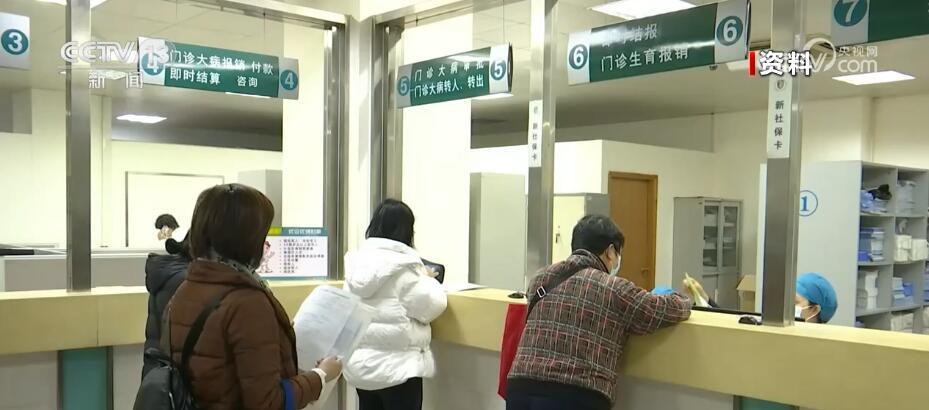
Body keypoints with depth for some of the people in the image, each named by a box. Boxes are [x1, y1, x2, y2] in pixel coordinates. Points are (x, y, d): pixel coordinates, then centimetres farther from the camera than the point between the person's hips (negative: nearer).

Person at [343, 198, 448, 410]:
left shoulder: (357, 260, 4)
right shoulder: (402, 265, -17)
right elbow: (430, 307, -13)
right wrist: (428, 279, 5)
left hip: (360, 363, 7)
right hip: (397, 366, -7)